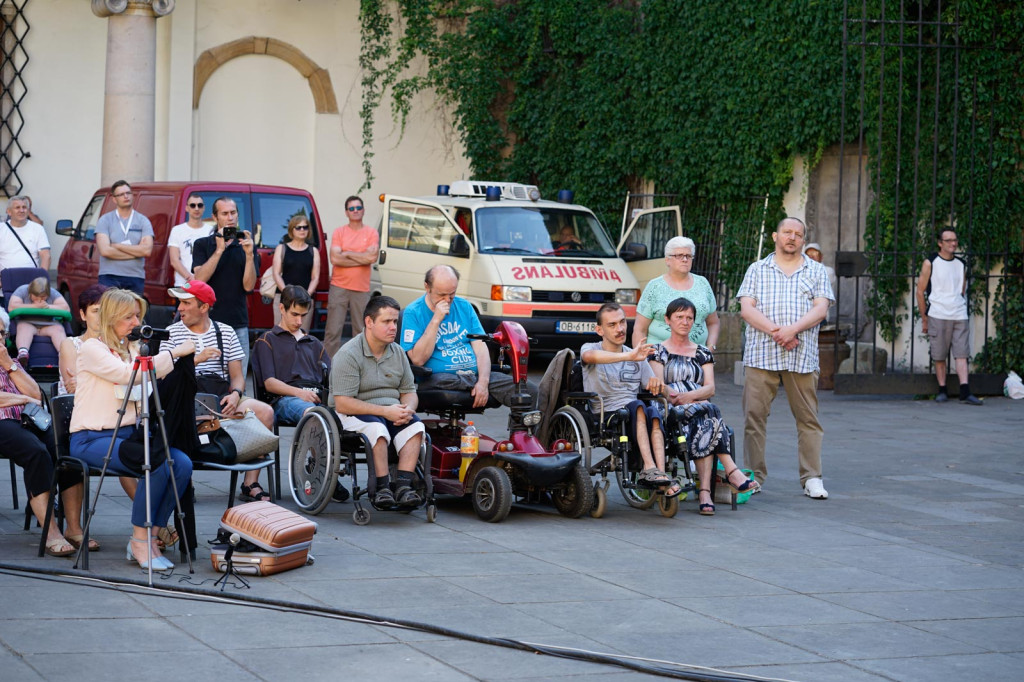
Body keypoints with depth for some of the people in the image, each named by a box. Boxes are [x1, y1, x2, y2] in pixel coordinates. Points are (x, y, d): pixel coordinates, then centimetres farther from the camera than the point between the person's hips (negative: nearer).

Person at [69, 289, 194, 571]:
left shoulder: (133, 349, 19)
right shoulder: (92, 349, -5)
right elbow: (128, 374, -21)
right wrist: (174, 353, -18)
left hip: (127, 433, 7)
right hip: (92, 439, -7)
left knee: (182, 463, -20)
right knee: (158, 465, -30)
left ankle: (151, 538, -11)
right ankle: (140, 542, -15)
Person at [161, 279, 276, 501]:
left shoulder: (225, 332, 16)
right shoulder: (171, 333, 9)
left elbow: (237, 376, 12)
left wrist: (235, 395, -10)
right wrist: (196, 360, -16)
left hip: (221, 397, 3)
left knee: (265, 412, -22)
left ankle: (250, 484, -19)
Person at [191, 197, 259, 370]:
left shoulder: (245, 246, 10)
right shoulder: (202, 245, 7)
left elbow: (249, 286, 0)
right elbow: (200, 278, -10)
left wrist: (249, 255, -12)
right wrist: (219, 250, -15)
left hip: (238, 325, 1)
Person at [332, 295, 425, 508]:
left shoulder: (398, 352, 11)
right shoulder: (349, 354, -11)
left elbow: (409, 392, 15)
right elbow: (342, 403, -18)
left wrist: (407, 410, -11)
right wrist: (385, 411, -23)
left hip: (391, 412, 6)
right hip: (355, 414, -6)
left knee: (415, 425, -24)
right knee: (377, 427, -37)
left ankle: (403, 485, -30)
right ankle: (382, 488, -30)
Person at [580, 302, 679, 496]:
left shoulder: (637, 357, 24)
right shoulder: (590, 348, 8)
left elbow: (652, 387, 18)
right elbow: (590, 356, -19)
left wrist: (657, 384, -9)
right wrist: (628, 357, -31)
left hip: (635, 415, 3)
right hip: (604, 416, -3)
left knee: (654, 412, -32)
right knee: (637, 406, -34)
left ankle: (659, 472, -49)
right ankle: (650, 468, -48)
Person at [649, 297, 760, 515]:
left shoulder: (703, 353, 22)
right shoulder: (659, 351, 15)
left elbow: (710, 388, 8)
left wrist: (687, 396, -12)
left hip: (699, 407, 3)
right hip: (671, 410, -3)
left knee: (704, 423, -36)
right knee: (710, 412, -35)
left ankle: (705, 491, -46)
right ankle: (731, 472, -40)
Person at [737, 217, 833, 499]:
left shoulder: (816, 271, 14)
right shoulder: (757, 270, 13)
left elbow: (820, 309, 1)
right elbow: (746, 309, 2)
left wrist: (793, 329, -15)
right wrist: (775, 331, -13)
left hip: (802, 357, 0)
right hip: (760, 355, 0)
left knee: (807, 418, -1)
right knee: (754, 415, -3)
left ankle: (812, 478, 2)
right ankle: (754, 476, 4)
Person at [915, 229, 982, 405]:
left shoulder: (961, 265, 13)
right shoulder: (930, 263, 1)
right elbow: (920, 292, 3)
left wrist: (962, 310, 14)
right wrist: (924, 319, 2)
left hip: (959, 316, 3)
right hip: (937, 317, -3)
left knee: (962, 354, -5)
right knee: (939, 356, 1)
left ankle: (965, 393, -11)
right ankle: (942, 391, 10)